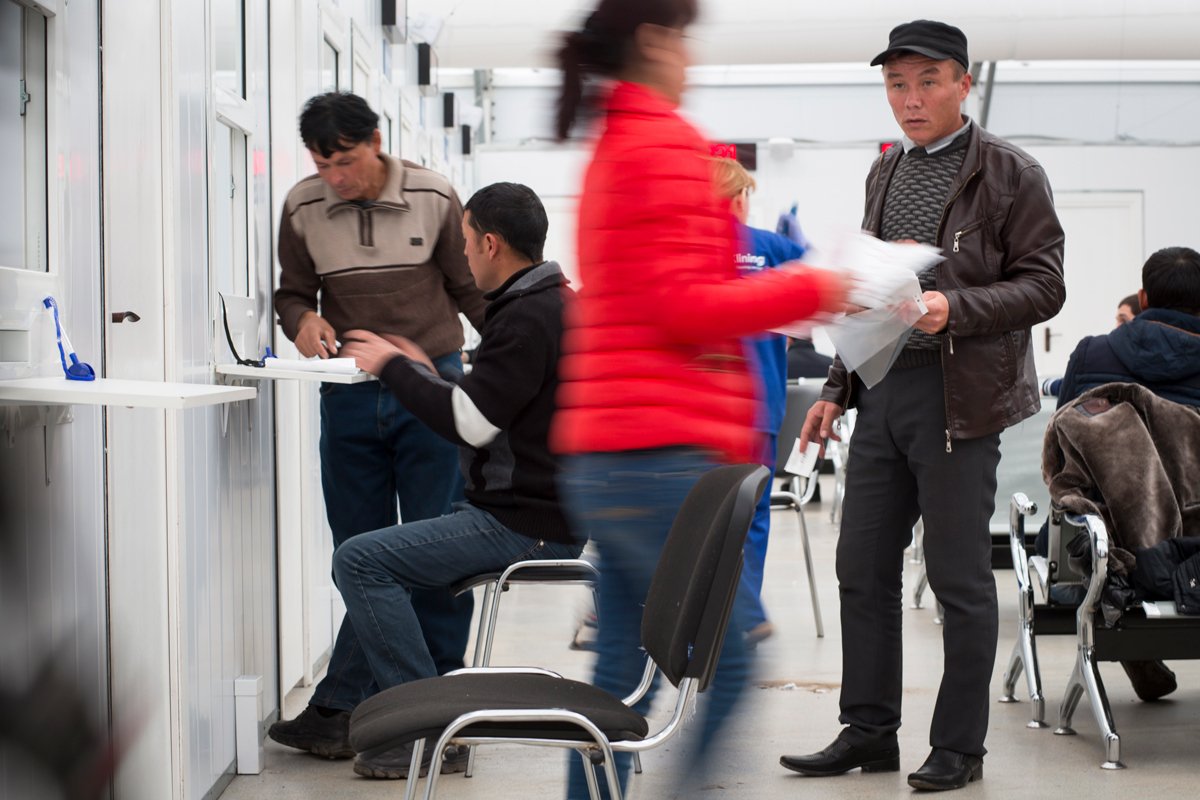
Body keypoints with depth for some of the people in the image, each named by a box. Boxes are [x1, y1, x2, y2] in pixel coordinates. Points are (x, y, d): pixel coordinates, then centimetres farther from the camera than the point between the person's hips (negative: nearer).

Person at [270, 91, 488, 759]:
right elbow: (293, 292, 15)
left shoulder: (433, 198, -2)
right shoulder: (303, 208, 2)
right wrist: (304, 319, -8)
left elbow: (471, 289, 6)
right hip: (350, 397, 2)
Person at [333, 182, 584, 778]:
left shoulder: (527, 318, -19)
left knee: (360, 561, -14)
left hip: (525, 524, -11)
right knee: (397, 549, 27)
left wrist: (394, 366, -9)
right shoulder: (558, 301, 14)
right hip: (541, 510, 11)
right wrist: (422, 370, 17)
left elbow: (469, 423, -21)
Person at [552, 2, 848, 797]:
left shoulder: (611, 151, 19)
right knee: (728, 668, -4)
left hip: (602, 460, 10)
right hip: (664, 455, -10)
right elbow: (688, 309, -14)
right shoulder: (668, 142, -9)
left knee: (623, 679, 10)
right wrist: (813, 288, -5)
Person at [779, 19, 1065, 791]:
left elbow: (1044, 285, -9)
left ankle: (959, 747, 11)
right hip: (883, 390, 7)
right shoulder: (885, 174, 15)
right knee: (863, 568, 9)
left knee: (960, 579, 0)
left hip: (957, 397, -7)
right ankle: (868, 731, 19)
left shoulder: (1011, 174, -5)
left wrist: (954, 309, -24)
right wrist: (837, 388, 15)